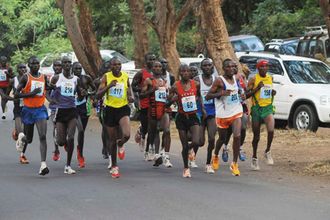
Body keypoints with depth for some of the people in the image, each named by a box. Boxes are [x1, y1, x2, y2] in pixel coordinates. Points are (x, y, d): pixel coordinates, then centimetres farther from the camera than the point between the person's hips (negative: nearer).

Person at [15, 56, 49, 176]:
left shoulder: (44, 77, 6)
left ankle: (43, 164, -21)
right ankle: (21, 138, 50)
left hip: (40, 109, 2)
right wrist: (31, 93, -19)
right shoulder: (25, 78, -6)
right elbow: (16, 95, -10)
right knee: (29, 139, 11)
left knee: (42, 137, -15)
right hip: (28, 110, -2)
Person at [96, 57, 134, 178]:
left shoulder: (125, 76, 1)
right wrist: (108, 86, -24)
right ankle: (114, 166, 24)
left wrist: (131, 97, -5)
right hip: (110, 109, 0)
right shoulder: (106, 77, -5)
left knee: (126, 135, -23)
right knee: (112, 139, 8)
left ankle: (120, 145, 15)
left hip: (123, 108, 0)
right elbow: (98, 95, -9)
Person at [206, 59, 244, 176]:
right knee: (222, 138, 14)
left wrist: (242, 96, 6)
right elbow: (207, 96, -14)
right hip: (223, 114, -3)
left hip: (236, 112, 4)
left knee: (237, 136, -13)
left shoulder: (236, 78, 5)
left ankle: (234, 164, -5)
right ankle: (215, 156, 45)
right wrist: (221, 93, -28)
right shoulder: (219, 81, -13)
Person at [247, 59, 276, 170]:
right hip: (256, 108, -2)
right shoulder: (253, 79, -6)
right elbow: (246, 94, -9)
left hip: (268, 108, 2)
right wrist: (257, 88, -20)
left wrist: (273, 92, 4)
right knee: (256, 135, 7)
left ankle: (268, 151, -1)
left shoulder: (270, 78, 8)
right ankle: (254, 157, 25)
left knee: (271, 130, -23)